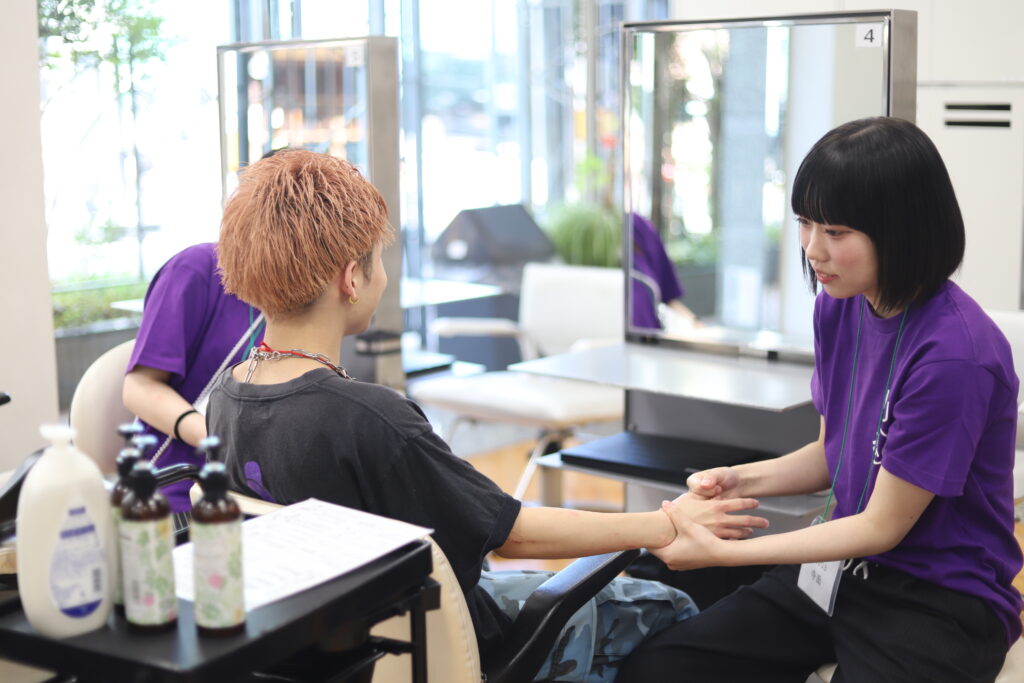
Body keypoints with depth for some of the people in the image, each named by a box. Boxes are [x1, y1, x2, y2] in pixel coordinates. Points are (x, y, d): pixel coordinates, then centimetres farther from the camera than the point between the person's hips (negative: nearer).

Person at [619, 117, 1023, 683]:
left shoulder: (953, 354, -24)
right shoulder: (839, 306, 1)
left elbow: (882, 527, -16)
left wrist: (720, 552, -16)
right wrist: (743, 480, -4)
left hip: (941, 601, -7)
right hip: (845, 565, 7)